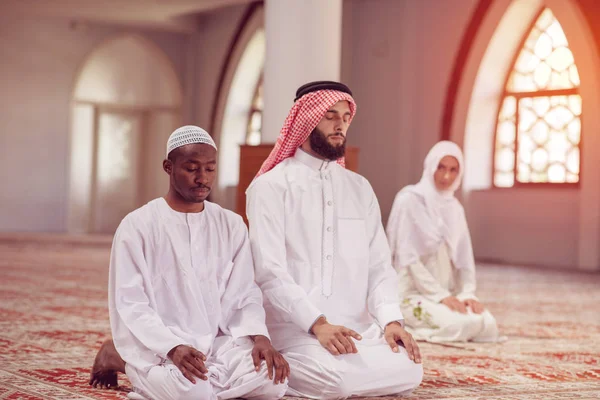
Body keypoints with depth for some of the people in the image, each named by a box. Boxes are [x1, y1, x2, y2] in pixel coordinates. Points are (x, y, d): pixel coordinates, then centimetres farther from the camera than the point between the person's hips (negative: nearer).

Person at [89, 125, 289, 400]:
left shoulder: (231, 225, 10)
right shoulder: (138, 225, -4)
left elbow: (244, 295, 7)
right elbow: (130, 305, -9)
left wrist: (259, 337, -14)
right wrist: (173, 348, -25)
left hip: (217, 345, 4)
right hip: (156, 348, -4)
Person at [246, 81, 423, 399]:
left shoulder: (360, 189, 15)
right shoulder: (271, 186, -3)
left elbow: (379, 266, 10)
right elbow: (270, 272, -12)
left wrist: (391, 319, -9)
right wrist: (317, 324, -23)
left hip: (356, 326, 5)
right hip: (296, 329, -5)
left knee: (407, 372, -19)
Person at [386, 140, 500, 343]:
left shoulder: (454, 207, 12)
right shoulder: (410, 200, -9)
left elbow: (464, 257, 11)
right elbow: (408, 257, -15)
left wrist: (468, 293, -7)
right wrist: (440, 295, -19)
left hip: (447, 293, 7)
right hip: (414, 292, -7)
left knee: (488, 326, -17)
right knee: (463, 325, -29)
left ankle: (418, 329, 3)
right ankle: (404, 328, -5)